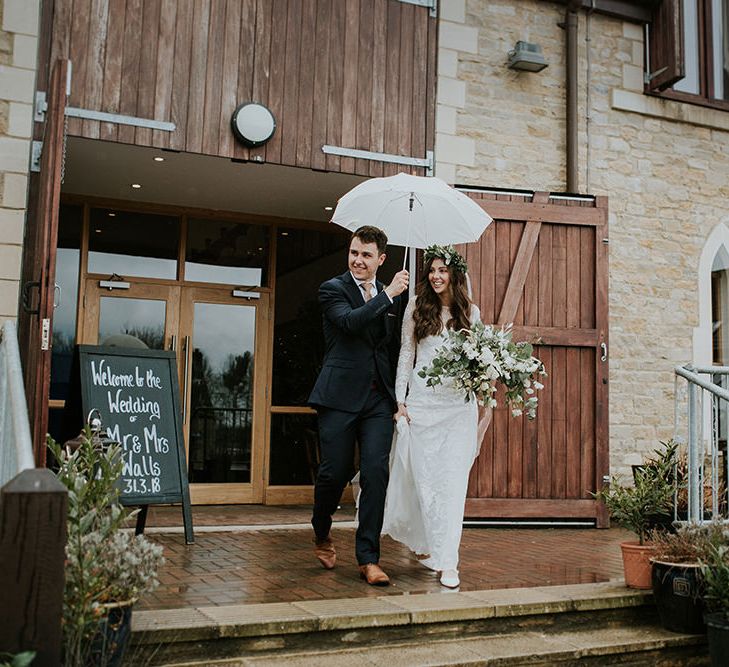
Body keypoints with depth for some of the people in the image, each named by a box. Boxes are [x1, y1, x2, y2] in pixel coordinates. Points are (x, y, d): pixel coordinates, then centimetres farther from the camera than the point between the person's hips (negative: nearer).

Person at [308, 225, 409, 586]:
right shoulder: (333, 289, 2)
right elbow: (350, 321, -18)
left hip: (379, 399, 3)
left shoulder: (391, 296, 16)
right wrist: (388, 294, -16)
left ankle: (368, 558, 3)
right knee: (335, 472, 1)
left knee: (376, 473, -5)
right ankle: (321, 533, 30)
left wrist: (399, 395, 15)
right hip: (340, 396, -3)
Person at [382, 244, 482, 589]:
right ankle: (427, 542, 23)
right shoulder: (417, 308, 4)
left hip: (458, 403, 0)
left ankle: (447, 560, 0)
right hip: (421, 400, 0)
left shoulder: (470, 312, 8)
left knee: (453, 480, -4)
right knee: (422, 477, 3)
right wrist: (400, 400, 1)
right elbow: (406, 355, 6)